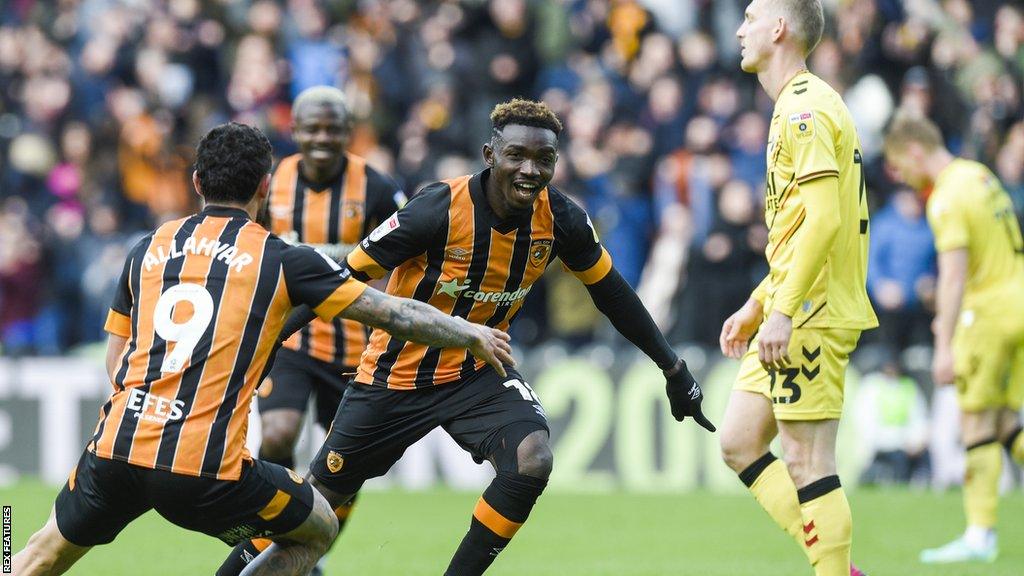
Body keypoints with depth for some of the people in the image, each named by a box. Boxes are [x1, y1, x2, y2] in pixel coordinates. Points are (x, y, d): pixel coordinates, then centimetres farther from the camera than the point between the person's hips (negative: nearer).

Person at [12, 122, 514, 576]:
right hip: (208, 470, -4)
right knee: (317, 531, 20)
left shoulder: (148, 249, 14)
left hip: (115, 447, 4)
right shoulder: (280, 258, 3)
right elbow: (394, 314, 8)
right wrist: (474, 336, 22)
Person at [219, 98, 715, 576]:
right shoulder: (438, 210, -26)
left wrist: (673, 368, 8)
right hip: (397, 375, -3)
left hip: (478, 374, 3)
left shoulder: (561, 219, -13)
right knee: (323, 493, 7)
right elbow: (346, 279, -19)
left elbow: (612, 293, 4)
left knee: (532, 461, -25)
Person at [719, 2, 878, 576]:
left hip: (812, 314, -10)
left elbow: (823, 219, -23)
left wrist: (783, 312, -25)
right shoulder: (799, 106, 19)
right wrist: (757, 305, 24)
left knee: (808, 462, -9)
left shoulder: (805, 109, -13)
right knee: (739, 442, 10)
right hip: (797, 313, 10)